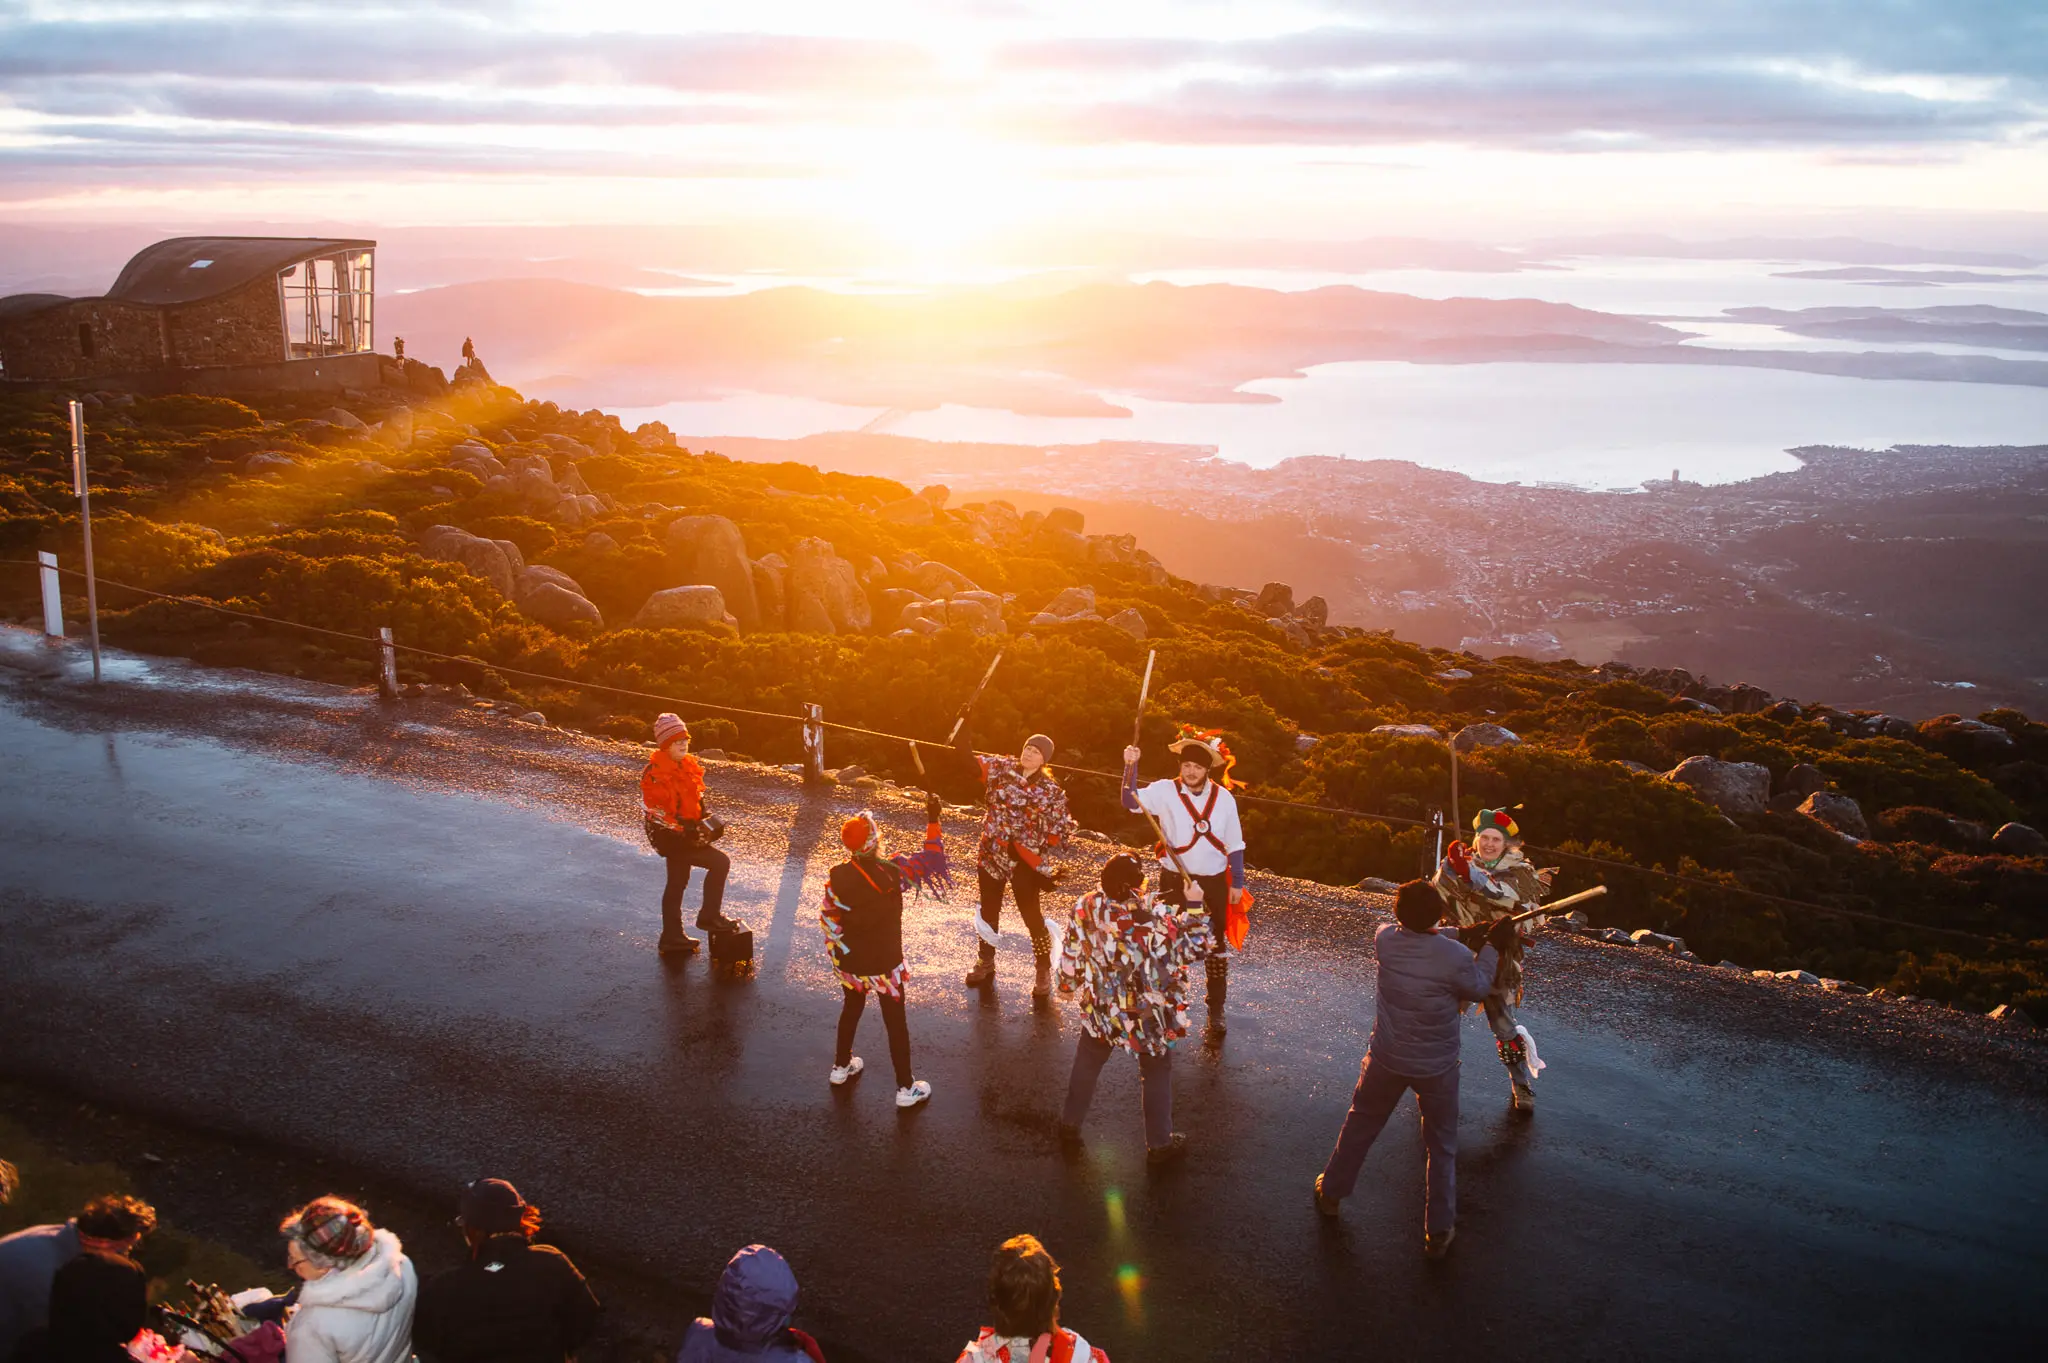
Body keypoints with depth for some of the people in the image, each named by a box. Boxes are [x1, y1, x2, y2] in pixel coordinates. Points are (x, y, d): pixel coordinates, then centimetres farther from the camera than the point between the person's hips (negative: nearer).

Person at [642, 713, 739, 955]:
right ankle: (709, 917, -5)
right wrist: (684, 828, -25)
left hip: (683, 832, 10)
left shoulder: (687, 767, 8)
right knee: (720, 863, -14)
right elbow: (653, 810, -24)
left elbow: (696, 799, 21)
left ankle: (672, 938, 31)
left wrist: (704, 821, 8)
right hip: (670, 836, -10)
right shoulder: (654, 773, -20)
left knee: (678, 882, 18)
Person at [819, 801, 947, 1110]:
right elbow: (932, 862, -12)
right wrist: (932, 820, -11)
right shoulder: (893, 871, -25)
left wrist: (840, 957, 8)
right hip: (885, 963, -4)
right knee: (895, 1022, 10)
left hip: (851, 962, 4)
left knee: (851, 1010, 28)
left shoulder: (837, 876, -15)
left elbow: (829, 922, -6)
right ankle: (905, 1088, 21)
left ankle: (841, 1067, 46)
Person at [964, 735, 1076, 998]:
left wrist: (1041, 851, -10)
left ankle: (1044, 971, 16)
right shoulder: (1003, 768, -2)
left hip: (1024, 859, -3)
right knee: (989, 909, 17)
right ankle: (985, 963, 35)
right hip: (991, 852, 3)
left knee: (1031, 915, 1)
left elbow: (1063, 828, -2)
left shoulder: (1051, 791, -8)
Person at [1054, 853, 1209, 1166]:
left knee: (1087, 1063, 26)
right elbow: (1196, 947, -17)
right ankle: (1159, 1144, 29)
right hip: (1149, 1015, -3)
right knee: (1156, 1073, 18)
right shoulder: (1155, 920, -30)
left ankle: (1070, 1125, 39)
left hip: (1100, 1011, 3)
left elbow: (1071, 953, -2)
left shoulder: (1086, 908, -18)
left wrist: (1068, 983, 16)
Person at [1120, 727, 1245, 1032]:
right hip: (1174, 879, -1)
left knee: (1216, 946, 10)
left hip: (1214, 881, 1)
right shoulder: (1164, 791, -9)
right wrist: (1131, 766, -37)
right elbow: (1131, 802, -25)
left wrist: (1237, 883, 3)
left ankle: (1216, 1009, 23)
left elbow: (1235, 844, 2)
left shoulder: (1224, 798, -5)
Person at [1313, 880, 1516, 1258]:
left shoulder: (1385, 938, -15)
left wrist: (1462, 933, 9)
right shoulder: (1455, 957, -27)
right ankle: (1439, 1232, 23)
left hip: (1387, 1059, 3)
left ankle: (1331, 1192, 41)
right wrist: (1491, 946, 3)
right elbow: (1478, 989, -5)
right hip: (1437, 1067, -2)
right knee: (1441, 1146, 16)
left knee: (1360, 1127, 24)